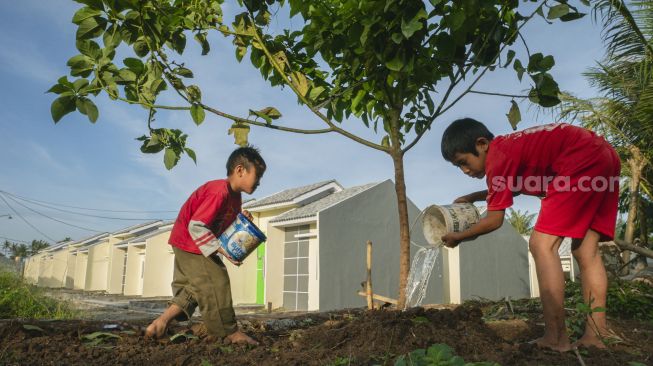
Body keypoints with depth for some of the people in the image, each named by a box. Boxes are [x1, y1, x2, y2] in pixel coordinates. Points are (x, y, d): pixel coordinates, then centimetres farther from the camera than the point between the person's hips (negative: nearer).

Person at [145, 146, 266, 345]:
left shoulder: (234, 195, 6)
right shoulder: (219, 191, -26)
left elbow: (223, 225, 10)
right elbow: (196, 227, -29)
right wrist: (222, 249, -27)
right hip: (189, 241, -11)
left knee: (192, 288, 13)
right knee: (215, 282, -9)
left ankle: (160, 323, 14)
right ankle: (230, 333, 0)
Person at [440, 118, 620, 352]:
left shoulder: (497, 156, -9)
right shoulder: (507, 146, 18)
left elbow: (494, 220, -3)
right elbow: (514, 188, 37)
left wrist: (458, 236, 11)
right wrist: (472, 198, 28)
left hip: (583, 163, -10)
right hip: (604, 157, 10)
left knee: (541, 245, -10)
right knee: (586, 252, 8)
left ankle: (555, 339, -11)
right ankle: (595, 336, 7)